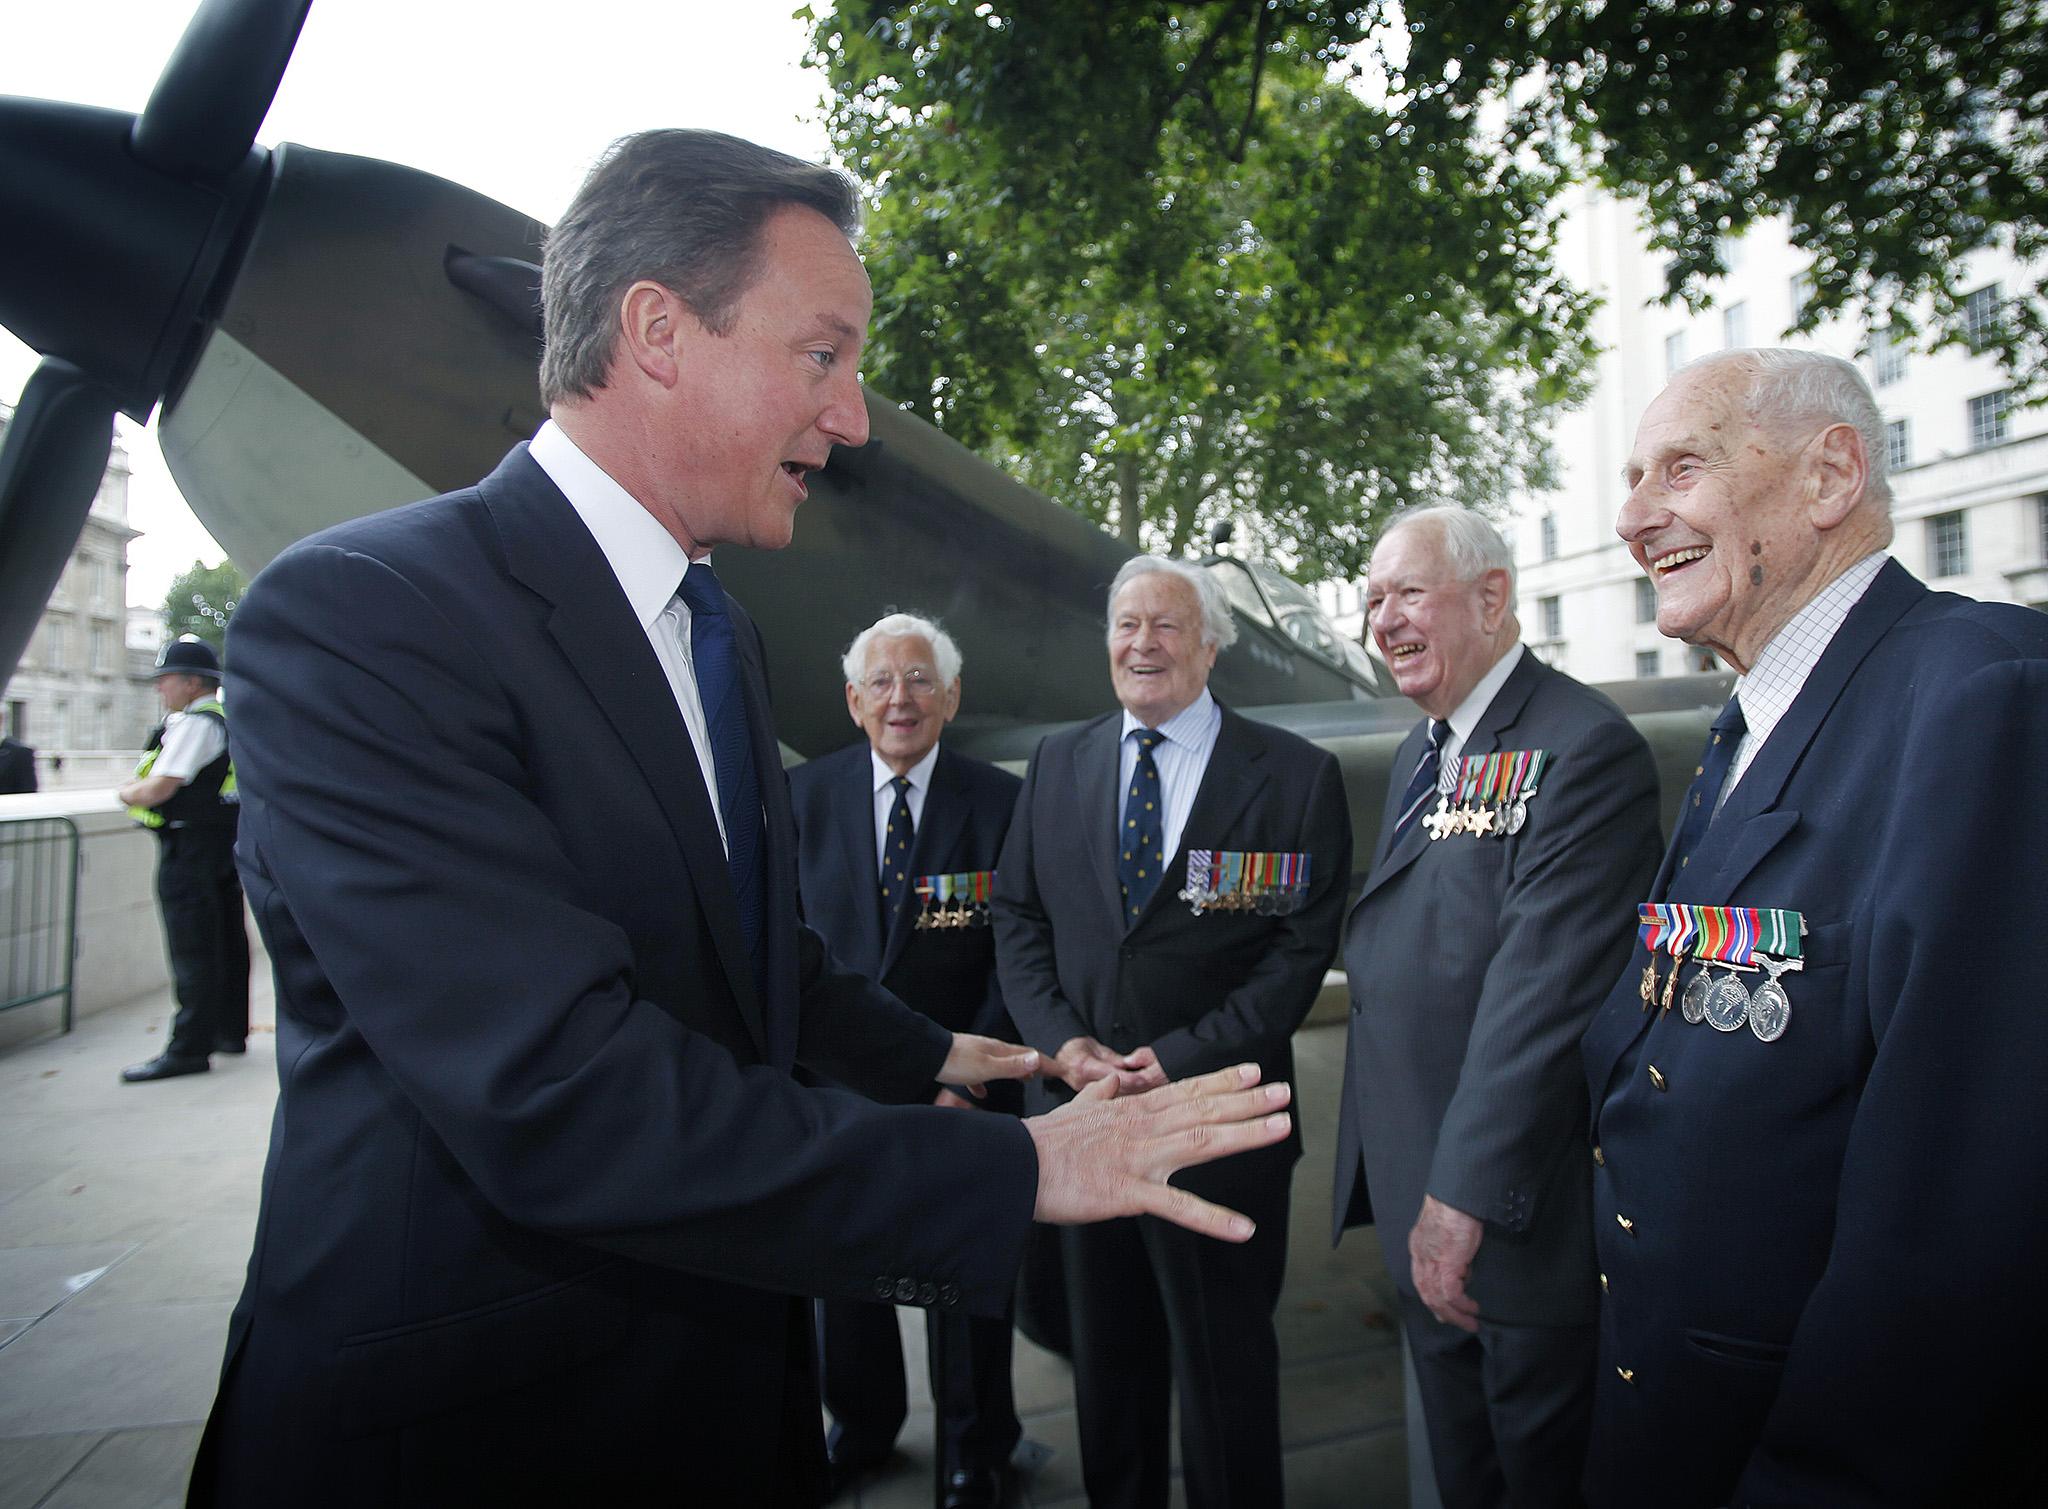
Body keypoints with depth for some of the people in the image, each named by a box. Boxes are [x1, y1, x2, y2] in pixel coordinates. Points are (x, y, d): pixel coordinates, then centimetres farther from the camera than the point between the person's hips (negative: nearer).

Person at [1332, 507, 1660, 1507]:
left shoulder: (1584, 749, -19)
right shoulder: (1420, 751, 11)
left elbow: (1544, 992, -26)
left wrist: (1465, 1194, -26)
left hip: (1519, 1213, -8)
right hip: (1419, 1198, 8)